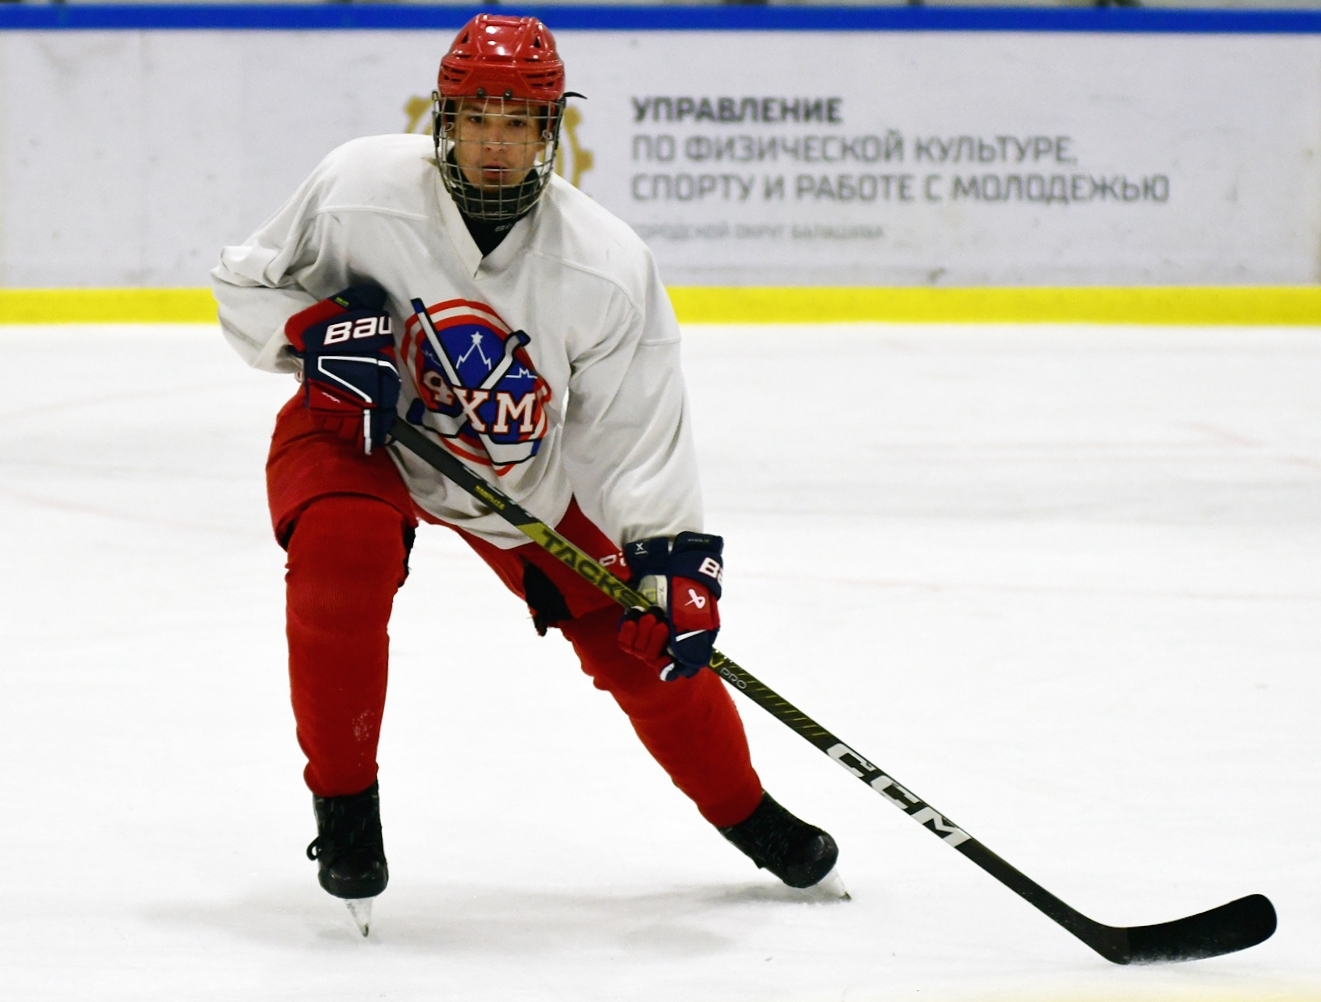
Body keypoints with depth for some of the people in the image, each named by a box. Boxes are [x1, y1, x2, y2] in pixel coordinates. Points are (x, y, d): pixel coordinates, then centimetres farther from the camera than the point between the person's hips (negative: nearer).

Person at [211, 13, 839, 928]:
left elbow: (636, 433, -15)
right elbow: (242, 284, -9)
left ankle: (746, 811, 29)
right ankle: (344, 805, -13)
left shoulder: (606, 265, -22)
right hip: (357, 432, -2)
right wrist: (316, 330, -28)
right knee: (341, 554, -33)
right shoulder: (358, 191, -25)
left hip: (525, 467, 2)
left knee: (637, 635, 1)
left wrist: (675, 560, -22)